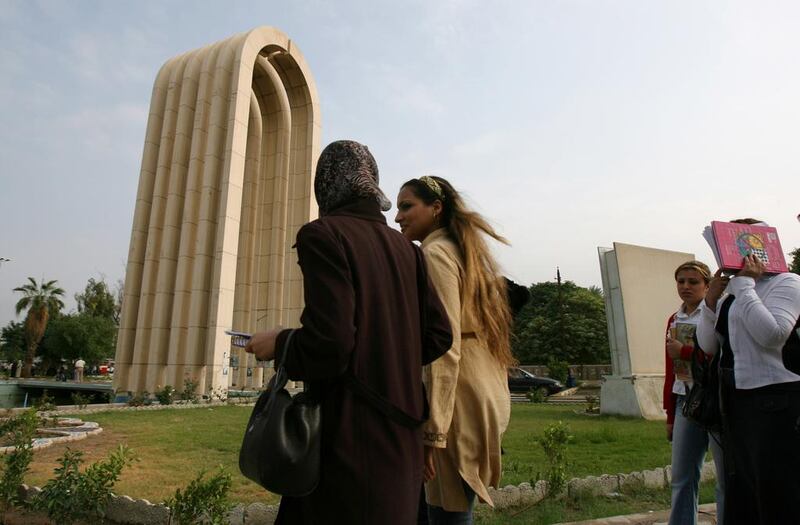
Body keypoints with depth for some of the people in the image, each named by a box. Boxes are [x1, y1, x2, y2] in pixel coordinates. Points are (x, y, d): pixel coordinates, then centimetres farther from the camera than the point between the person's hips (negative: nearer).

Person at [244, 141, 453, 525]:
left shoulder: (322, 235, -13)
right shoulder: (404, 248, 5)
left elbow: (329, 347, -22)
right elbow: (438, 337, 4)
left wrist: (278, 344, -3)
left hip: (351, 444, -6)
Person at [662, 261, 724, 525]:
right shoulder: (674, 320, 14)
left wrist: (685, 351, -13)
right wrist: (670, 415, 17)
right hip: (685, 401, 6)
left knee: (727, 478, 4)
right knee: (682, 479, 9)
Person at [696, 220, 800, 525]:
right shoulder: (730, 292, 12)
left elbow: (772, 334, -25)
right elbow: (708, 345, 8)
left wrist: (744, 284, -18)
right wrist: (711, 300, -2)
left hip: (774, 399, -8)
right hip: (736, 398, 8)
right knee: (740, 490, 18)